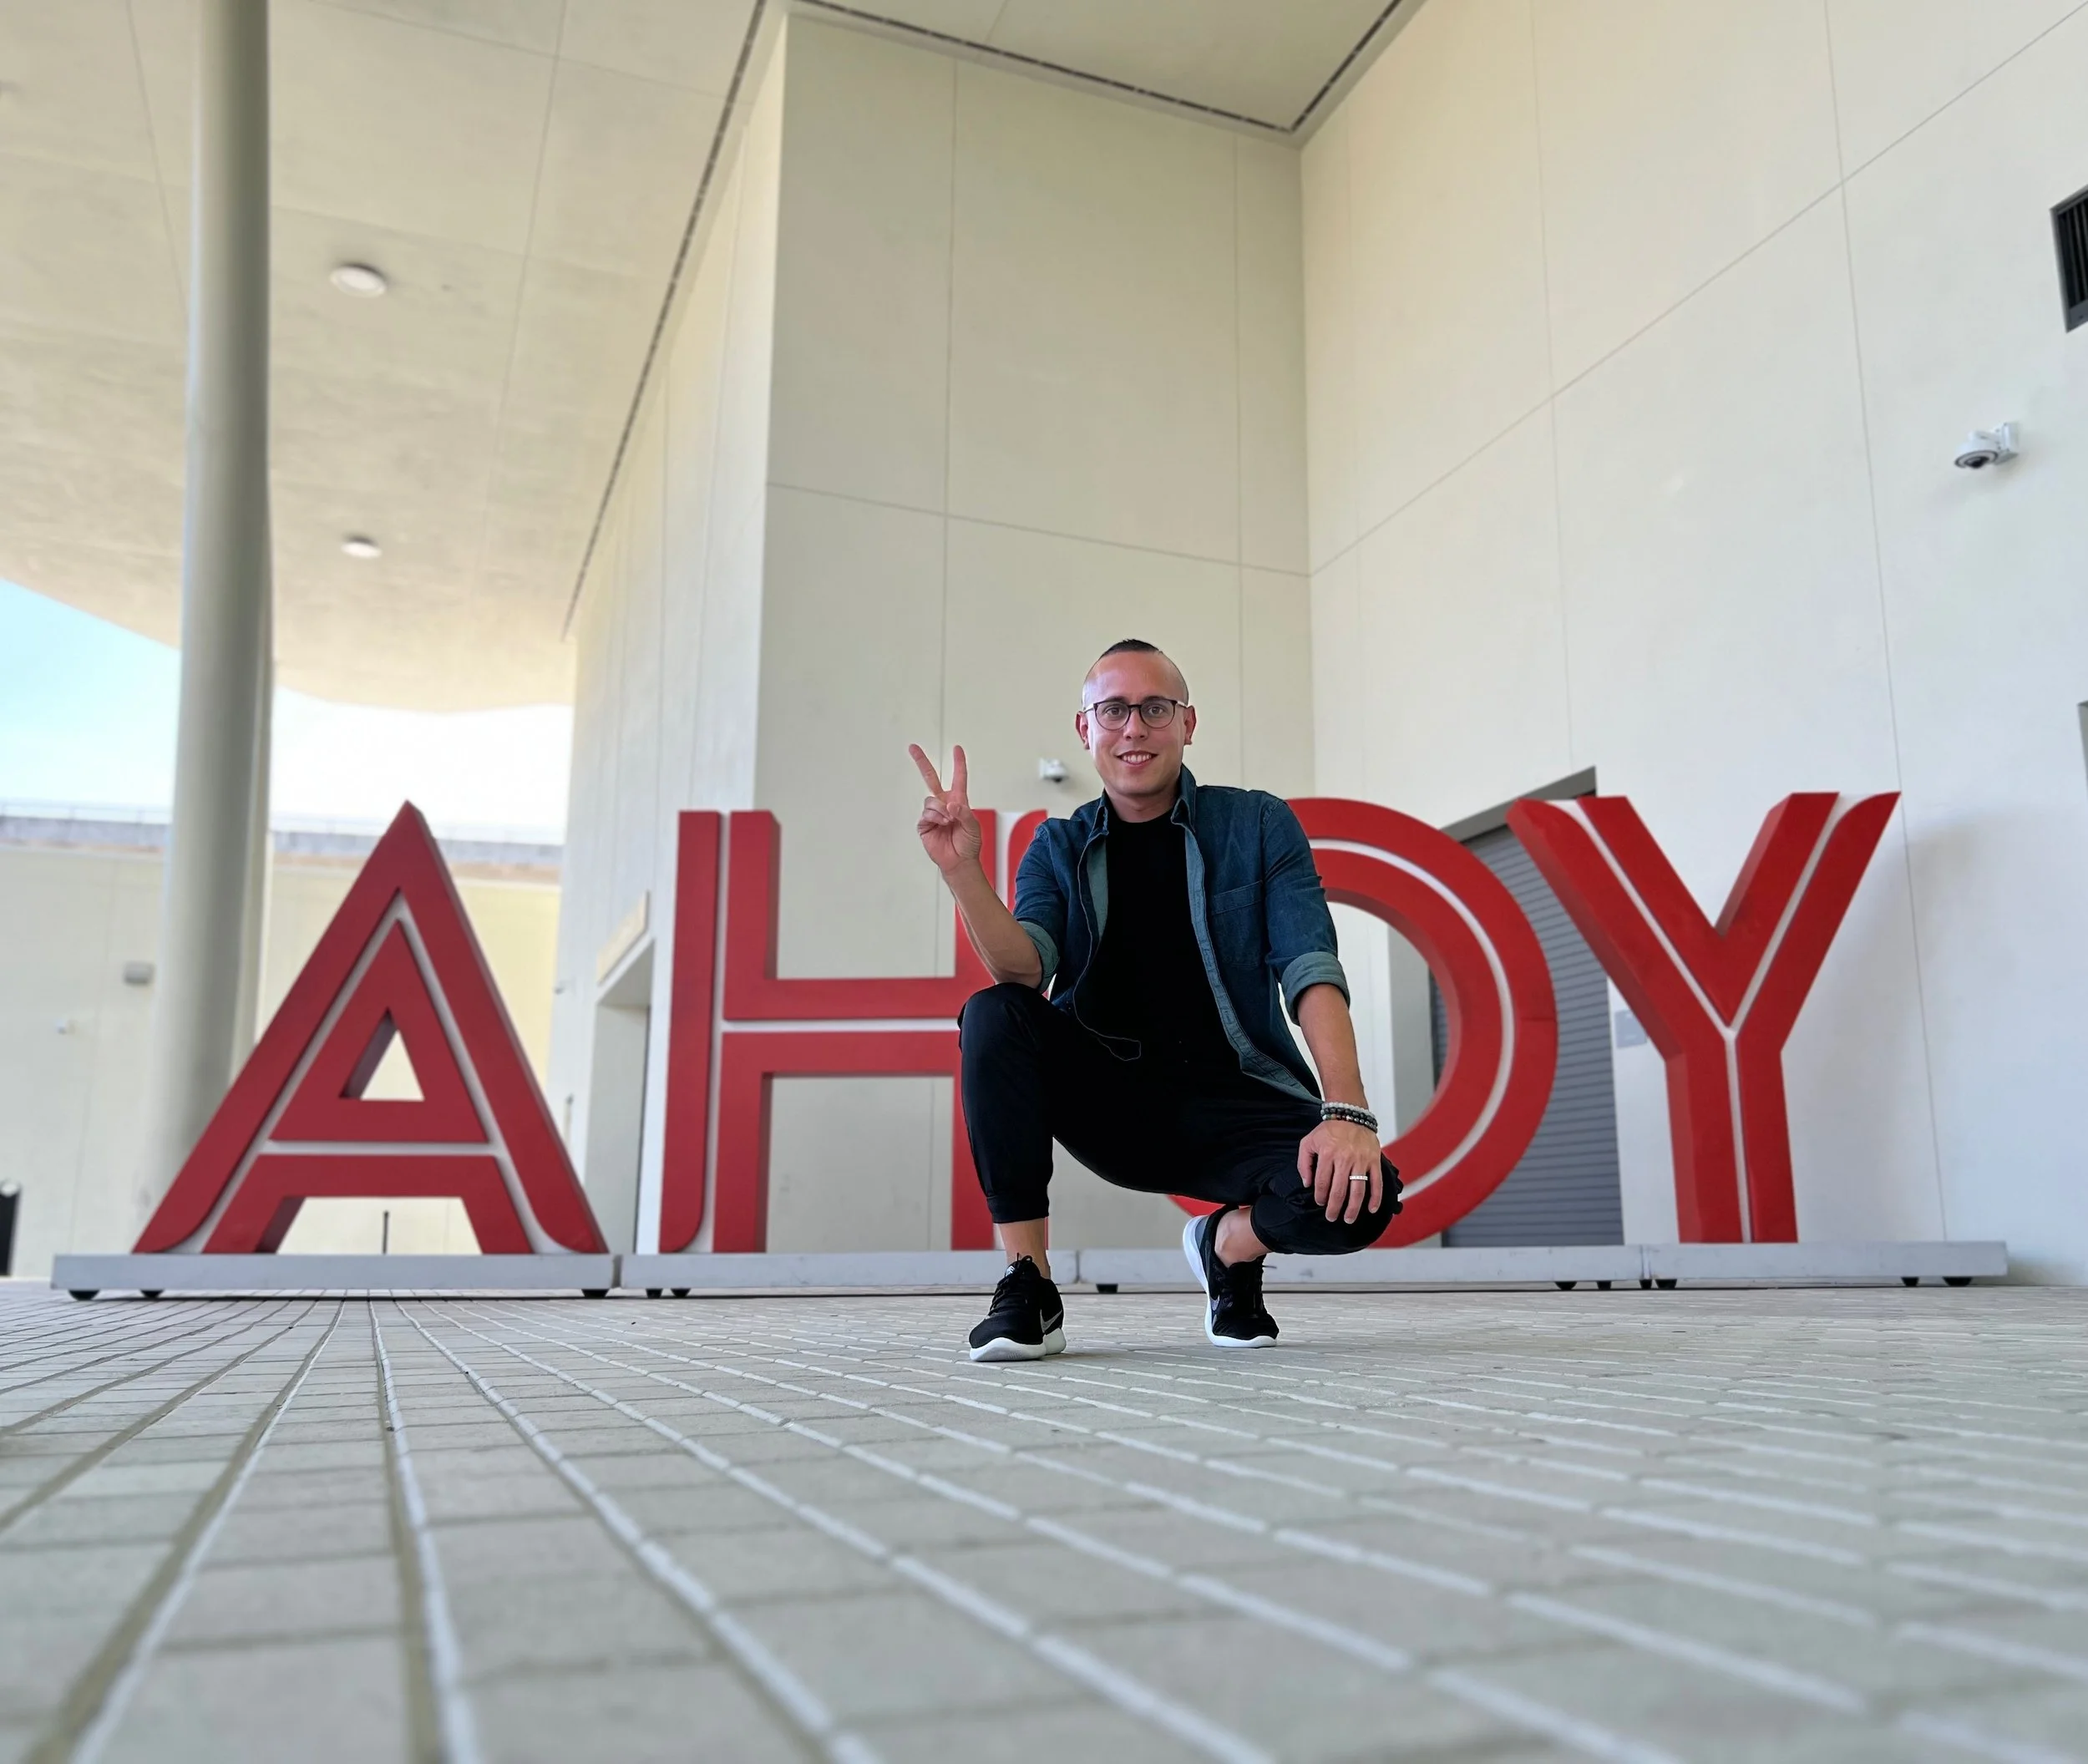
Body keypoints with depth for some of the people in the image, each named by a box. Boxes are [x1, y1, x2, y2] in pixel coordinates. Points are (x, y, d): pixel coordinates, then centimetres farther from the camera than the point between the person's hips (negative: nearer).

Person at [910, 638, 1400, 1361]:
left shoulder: (1258, 825, 3)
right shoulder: (1057, 848, 8)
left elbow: (1311, 969, -9)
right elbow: (1023, 971, -10)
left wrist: (1347, 1111, -24)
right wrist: (961, 869, -27)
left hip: (1231, 1103, -1)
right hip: (1108, 1103, 1)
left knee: (1357, 1193, -30)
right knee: (993, 1015, -25)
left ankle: (1229, 1245, 8)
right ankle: (1028, 1286, -16)